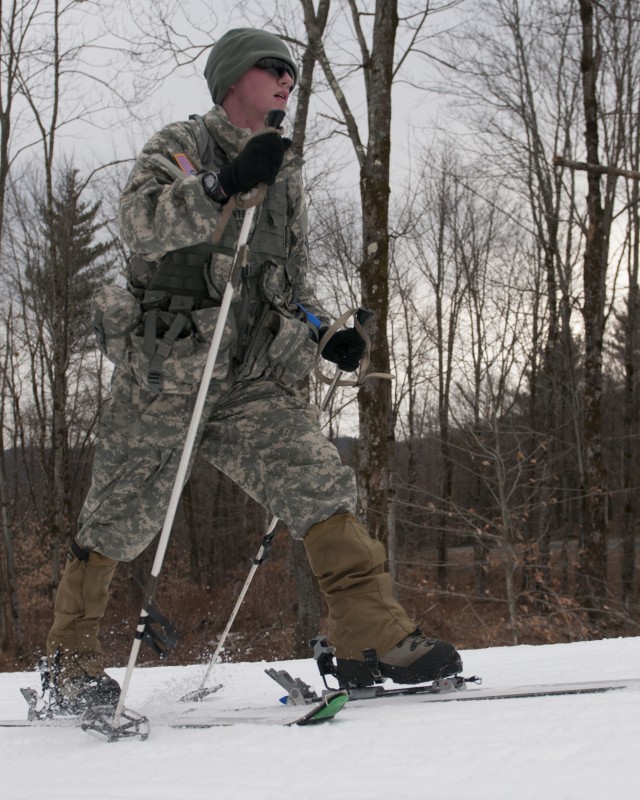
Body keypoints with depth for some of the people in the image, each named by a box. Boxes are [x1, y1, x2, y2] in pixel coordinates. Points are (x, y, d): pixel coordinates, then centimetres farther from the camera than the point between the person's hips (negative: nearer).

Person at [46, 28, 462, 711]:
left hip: (255, 379, 5)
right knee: (121, 521, 2)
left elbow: (293, 272, 28)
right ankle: (70, 655, 19)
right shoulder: (180, 145, -1)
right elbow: (140, 222, -20)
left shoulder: (283, 173, 19)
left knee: (320, 487, -12)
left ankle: (372, 635, -13)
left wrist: (325, 334, 10)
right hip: (165, 372, -5)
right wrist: (226, 184, -34)